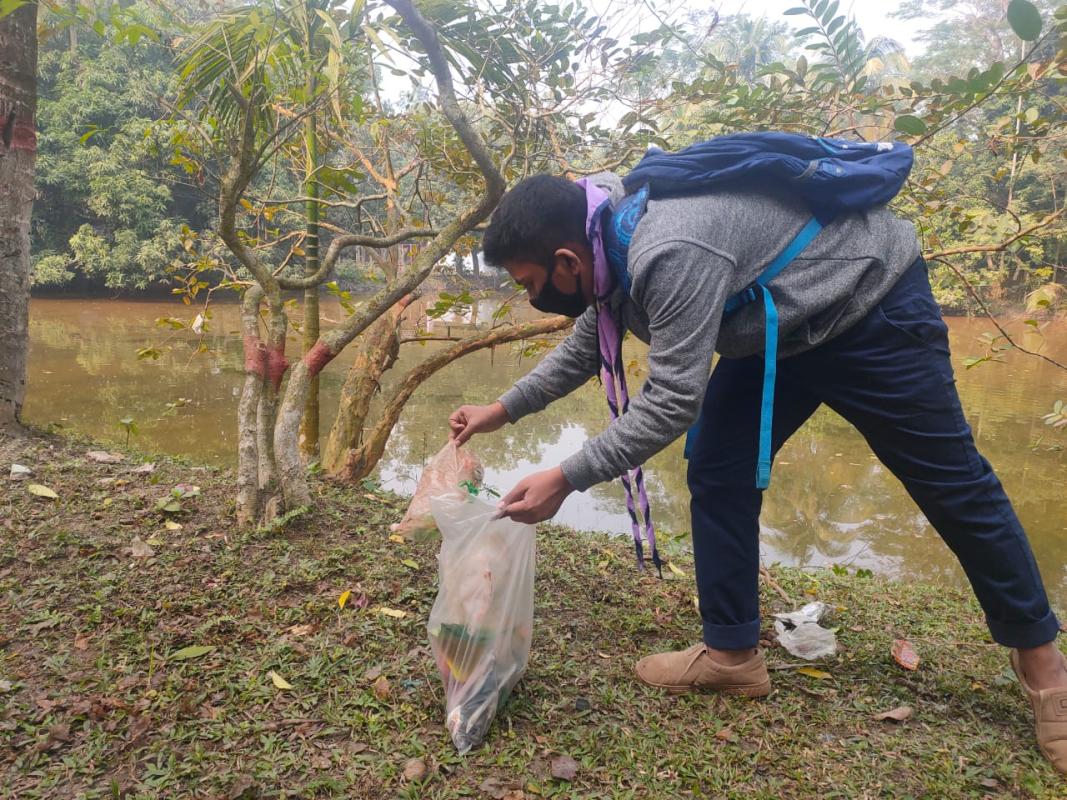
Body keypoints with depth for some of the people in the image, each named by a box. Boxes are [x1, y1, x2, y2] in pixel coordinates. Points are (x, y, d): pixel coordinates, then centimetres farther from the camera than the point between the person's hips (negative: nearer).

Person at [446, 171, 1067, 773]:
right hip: (778, 328, 9)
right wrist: (505, 408, 9)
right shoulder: (608, 243, -5)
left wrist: (566, 479, -31)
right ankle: (733, 654, 12)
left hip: (873, 302, -8)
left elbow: (673, 402, -35)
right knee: (718, 476, 0)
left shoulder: (670, 254, -37)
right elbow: (587, 347, 11)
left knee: (951, 483, 3)